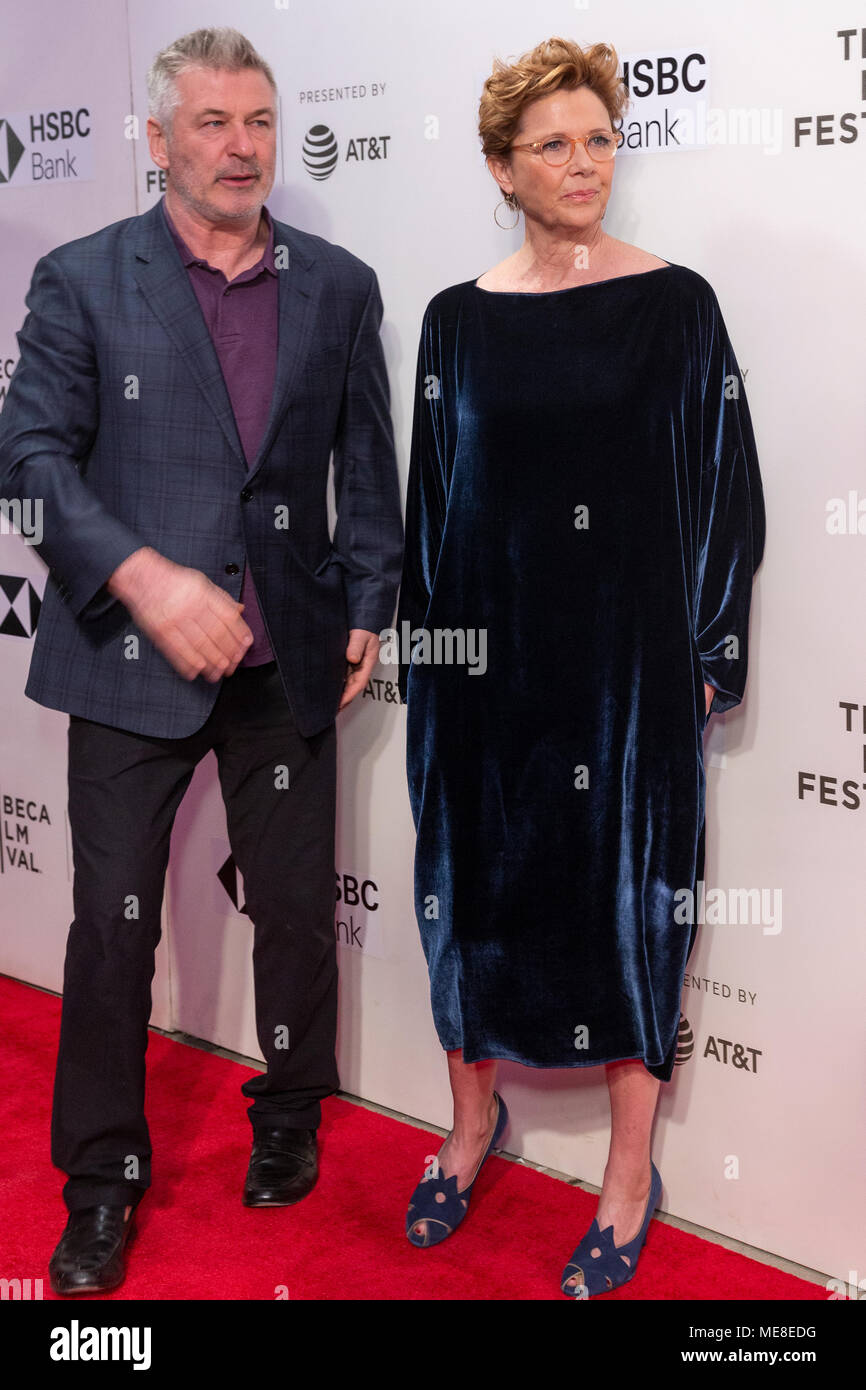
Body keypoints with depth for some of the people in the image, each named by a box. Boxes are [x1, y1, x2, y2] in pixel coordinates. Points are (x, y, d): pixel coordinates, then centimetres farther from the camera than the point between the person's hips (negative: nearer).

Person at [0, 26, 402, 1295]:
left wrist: (368, 610, 4)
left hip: (288, 659, 2)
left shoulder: (338, 287, 7)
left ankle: (291, 1117, 36)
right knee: (113, 920, 6)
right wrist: (146, 579, -19)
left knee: (297, 906, 12)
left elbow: (368, 465, 10)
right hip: (132, 656, -2)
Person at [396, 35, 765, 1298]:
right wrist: (426, 645, 5)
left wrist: (706, 655, -4)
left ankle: (632, 1172, 22)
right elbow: (432, 493, 9)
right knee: (477, 877, 11)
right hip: (488, 643, 2)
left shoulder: (677, 305, -1)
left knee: (628, 885, 5)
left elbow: (725, 485, 0)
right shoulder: (460, 319, 5)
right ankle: (474, 1115, 34)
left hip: (629, 651, -2)